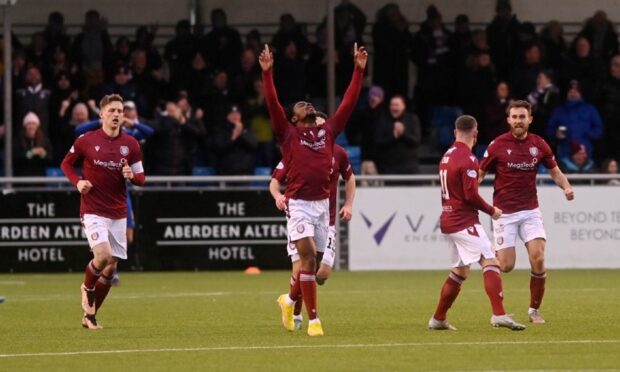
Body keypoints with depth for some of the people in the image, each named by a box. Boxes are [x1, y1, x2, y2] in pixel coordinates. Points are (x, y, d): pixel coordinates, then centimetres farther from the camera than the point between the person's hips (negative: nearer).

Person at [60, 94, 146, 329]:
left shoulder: (130, 144, 3)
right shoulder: (86, 141, -4)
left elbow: (141, 178, 9)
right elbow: (66, 163, 10)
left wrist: (132, 175, -14)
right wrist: (78, 182, -8)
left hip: (118, 213, 4)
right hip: (93, 210, -4)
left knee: (111, 266, 4)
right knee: (103, 255, -23)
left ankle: (90, 316, 19)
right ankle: (87, 288, 9)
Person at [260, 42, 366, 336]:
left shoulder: (327, 131, 13)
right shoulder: (288, 133, 3)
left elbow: (348, 103, 13)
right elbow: (272, 103, -7)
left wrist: (359, 70, 11)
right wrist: (267, 73, -16)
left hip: (322, 204, 5)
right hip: (299, 204, -5)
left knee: (311, 262, 12)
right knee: (308, 256, -14)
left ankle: (289, 300, 39)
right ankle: (313, 319, -12)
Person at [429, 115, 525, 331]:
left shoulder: (447, 156, 13)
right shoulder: (467, 159, -14)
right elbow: (471, 195, -19)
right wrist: (492, 211, -6)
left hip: (448, 221, 9)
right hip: (465, 222, -9)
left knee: (460, 271, 19)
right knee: (491, 263, -14)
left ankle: (438, 319, 23)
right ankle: (499, 315, -26)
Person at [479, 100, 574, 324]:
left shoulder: (539, 145, 1)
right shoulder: (498, 145, -7)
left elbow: (555, 172, 12)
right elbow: (479, 174, 0)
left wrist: (566, 187, -9)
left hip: (530, 211, 2)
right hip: (504, 212, -2)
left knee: (538, 259, -13)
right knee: (506, 266, -8)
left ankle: (534, 310, 2)